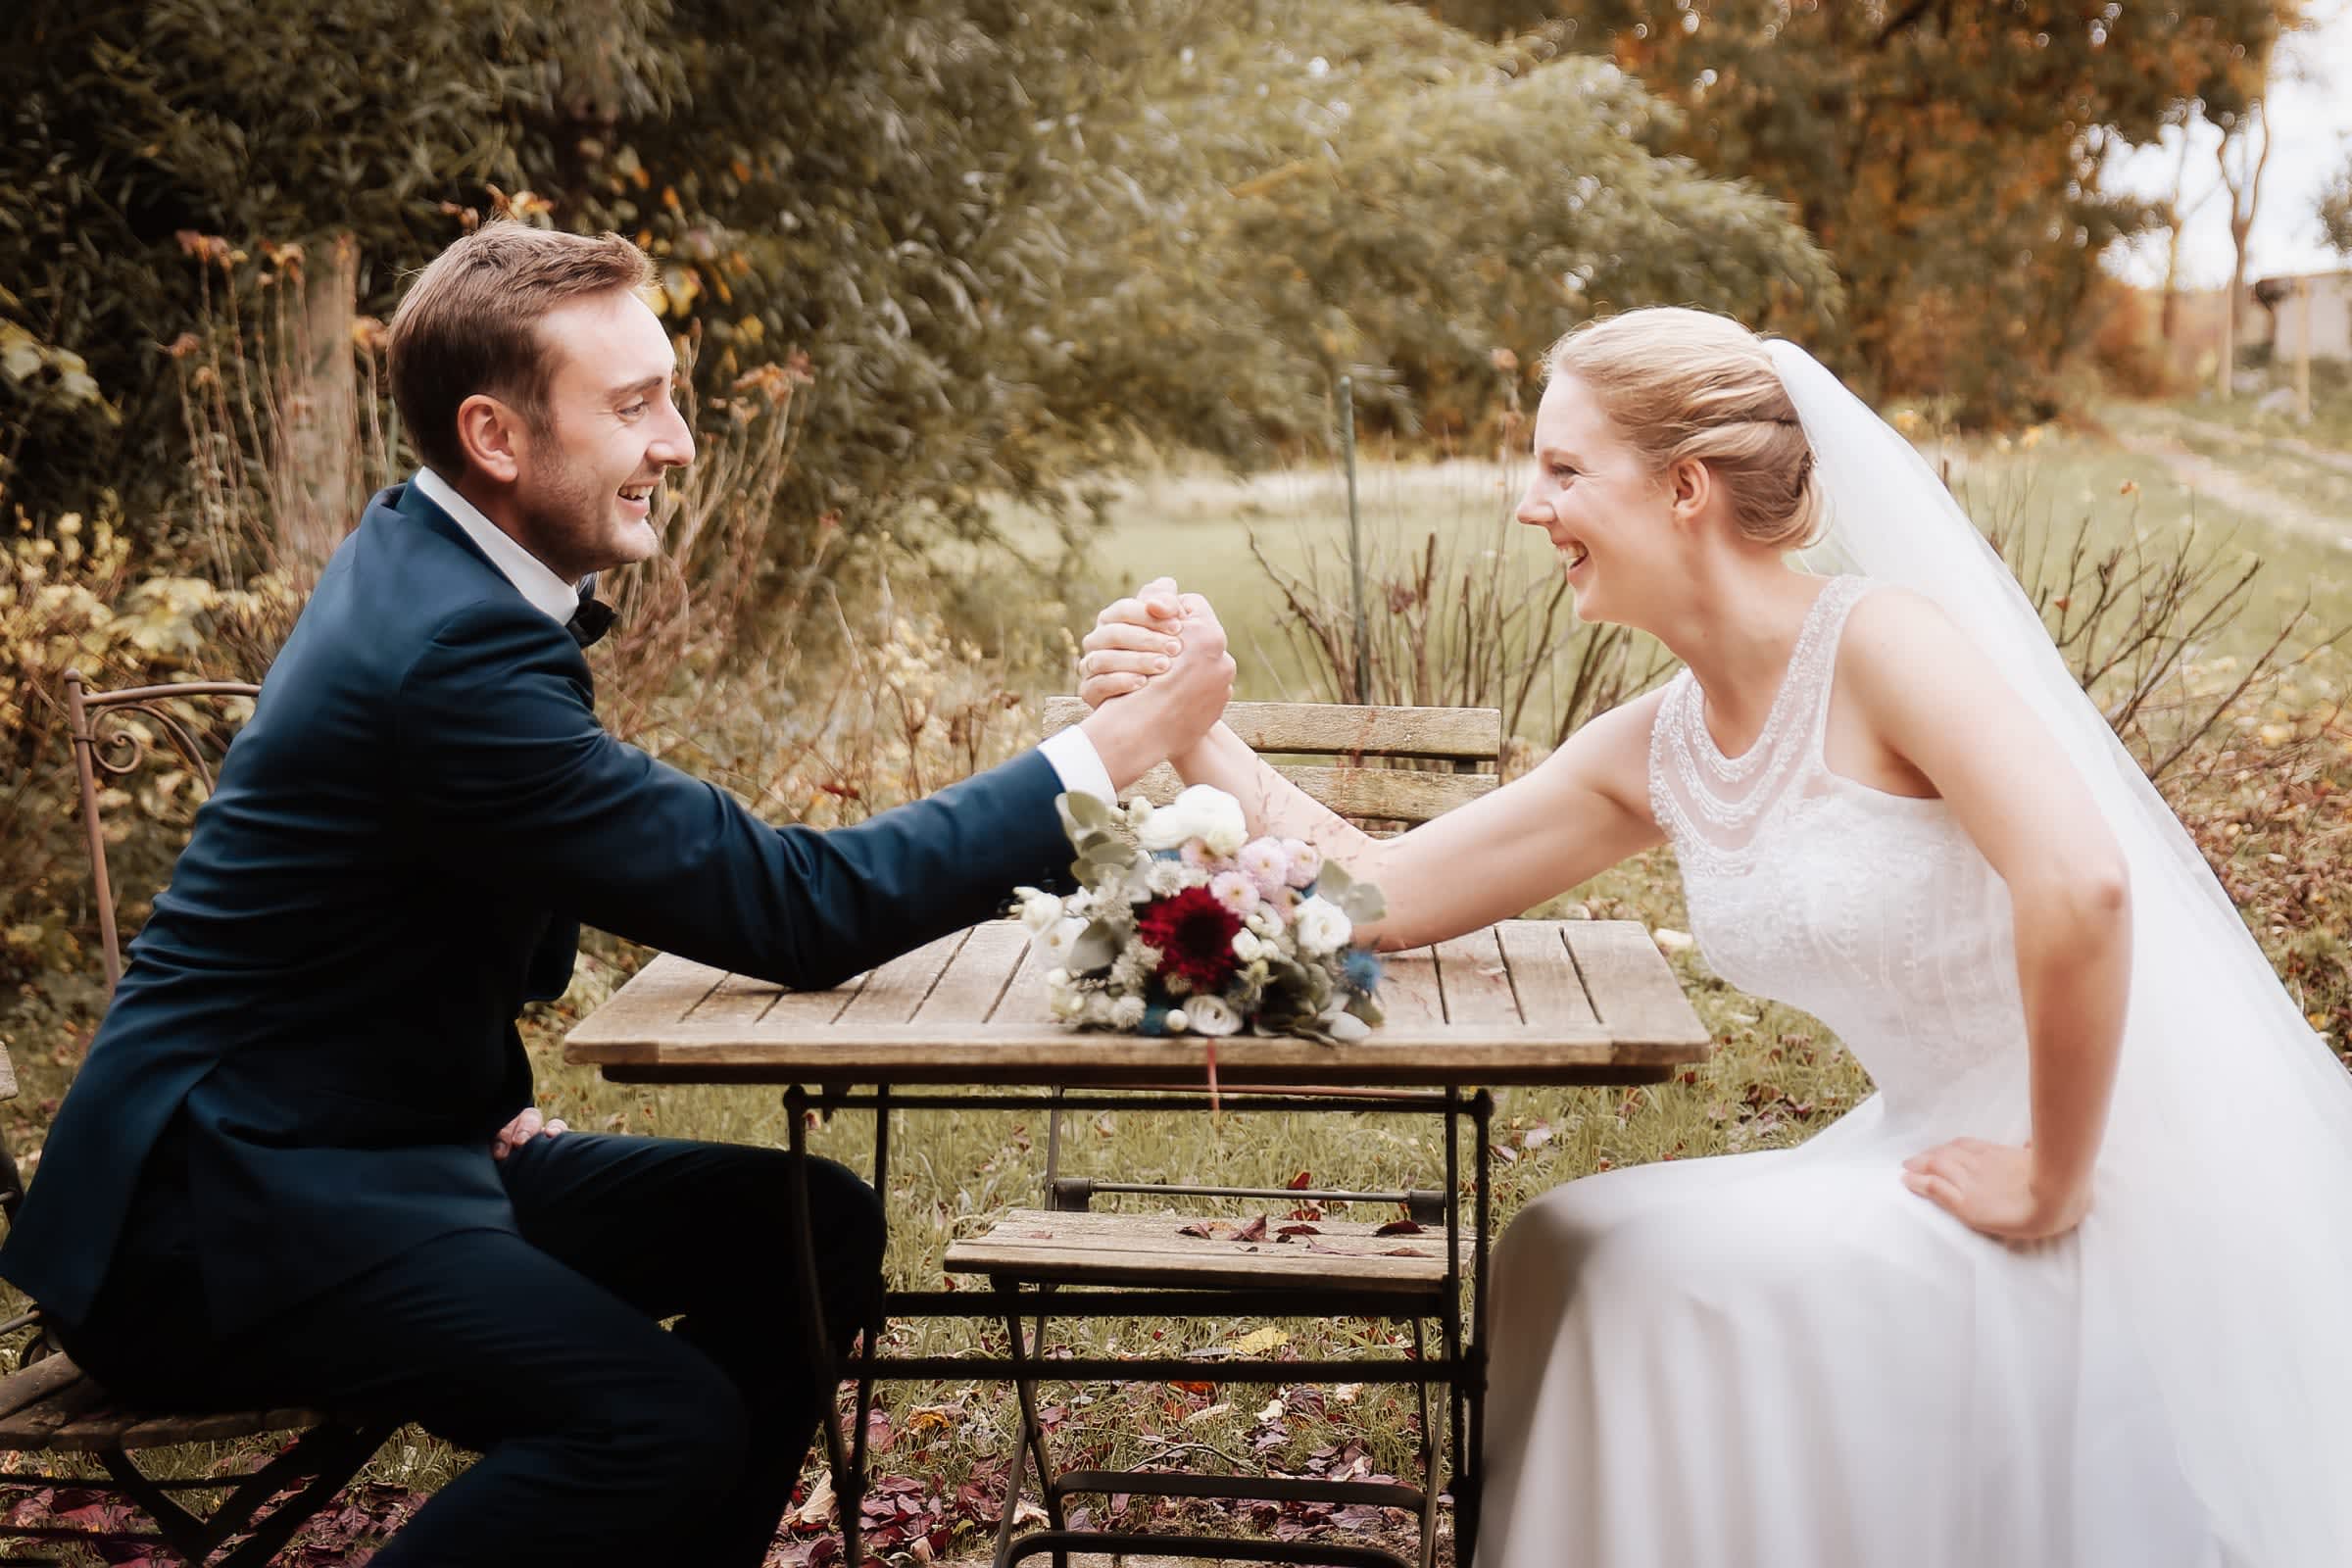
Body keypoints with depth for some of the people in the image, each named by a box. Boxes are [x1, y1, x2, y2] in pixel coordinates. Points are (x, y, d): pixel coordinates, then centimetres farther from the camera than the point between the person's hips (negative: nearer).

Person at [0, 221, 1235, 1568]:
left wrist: (493, 1094, 9)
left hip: (403, 1136, 10)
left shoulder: (425, 553, 7)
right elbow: (791, 908, -26)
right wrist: (1114, 748, -23)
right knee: (664, 1420, -29)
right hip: (222, 1206, -10)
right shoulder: (456, 648, -25)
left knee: (817, 1226, 2)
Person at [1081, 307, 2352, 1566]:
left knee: (1674, 1269, -16)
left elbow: (2080, 886, -32)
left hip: (2131, 1174, -7)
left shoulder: (1882, 639, -19)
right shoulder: (1651, 754, 4)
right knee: (1578, 1256, 0)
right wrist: (1188, 729, 0)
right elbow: (1381, 894, 8)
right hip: (1945, 1143, 7)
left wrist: (2053, 1184, -22)